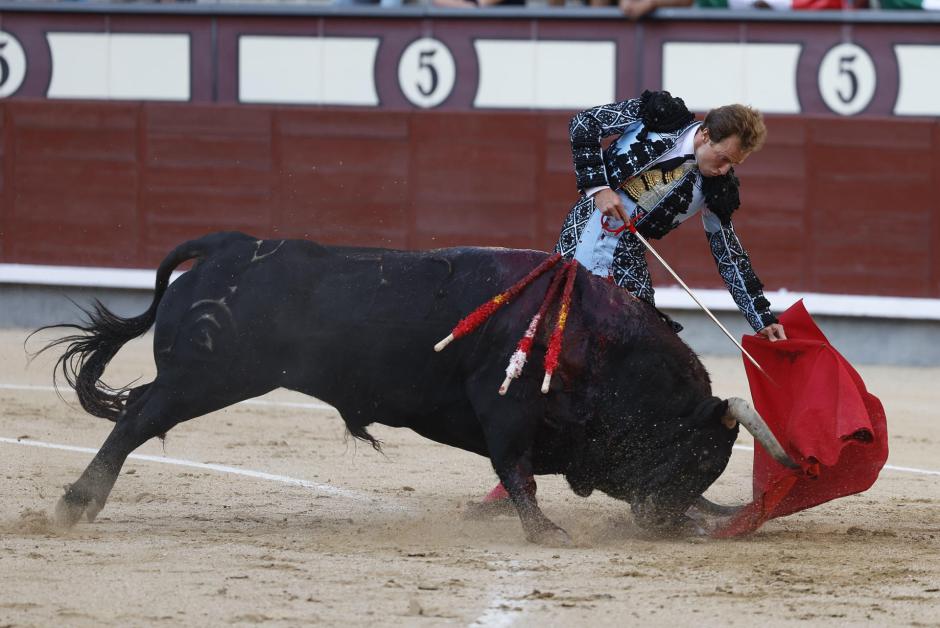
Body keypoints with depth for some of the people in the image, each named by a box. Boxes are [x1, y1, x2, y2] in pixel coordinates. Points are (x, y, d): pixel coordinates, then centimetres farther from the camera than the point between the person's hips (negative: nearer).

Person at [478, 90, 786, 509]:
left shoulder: (714, 189, -1)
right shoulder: (659, 116, -8)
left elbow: (732, 259, 6)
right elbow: (583, 125, -2)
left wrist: (763, 320, 2)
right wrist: (597, 186, -13)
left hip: (624, 267, 2)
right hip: (581, 238, -2)